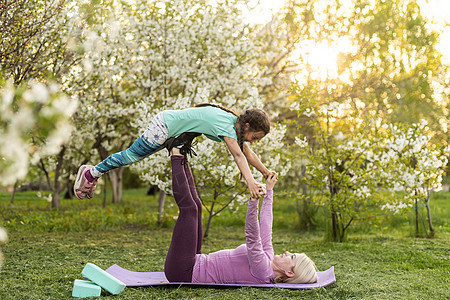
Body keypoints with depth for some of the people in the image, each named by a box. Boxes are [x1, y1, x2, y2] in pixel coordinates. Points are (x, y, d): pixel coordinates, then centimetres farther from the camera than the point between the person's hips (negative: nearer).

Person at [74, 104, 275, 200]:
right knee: (130, 156, 4)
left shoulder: (235, 123, 0)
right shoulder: (226, 126, -27)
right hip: (164, 127, -9)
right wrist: (249, 180, -51)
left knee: (132, 156, 16)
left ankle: (94, 172, 27)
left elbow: (247, 153, 10)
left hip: (173, 129, 9)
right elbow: (238, 155, -41)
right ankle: (91, 173, 19)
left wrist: (265, 171, 10)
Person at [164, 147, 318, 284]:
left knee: (189, 207, -11)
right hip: (195, 265, 8)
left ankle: (177, 157, 5)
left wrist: (254, 201, -48)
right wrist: (269, 191, 22)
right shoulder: (268, 259, 3)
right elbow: (265, 226, 14)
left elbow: (252, 236, -36)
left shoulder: (263, 271, -22)